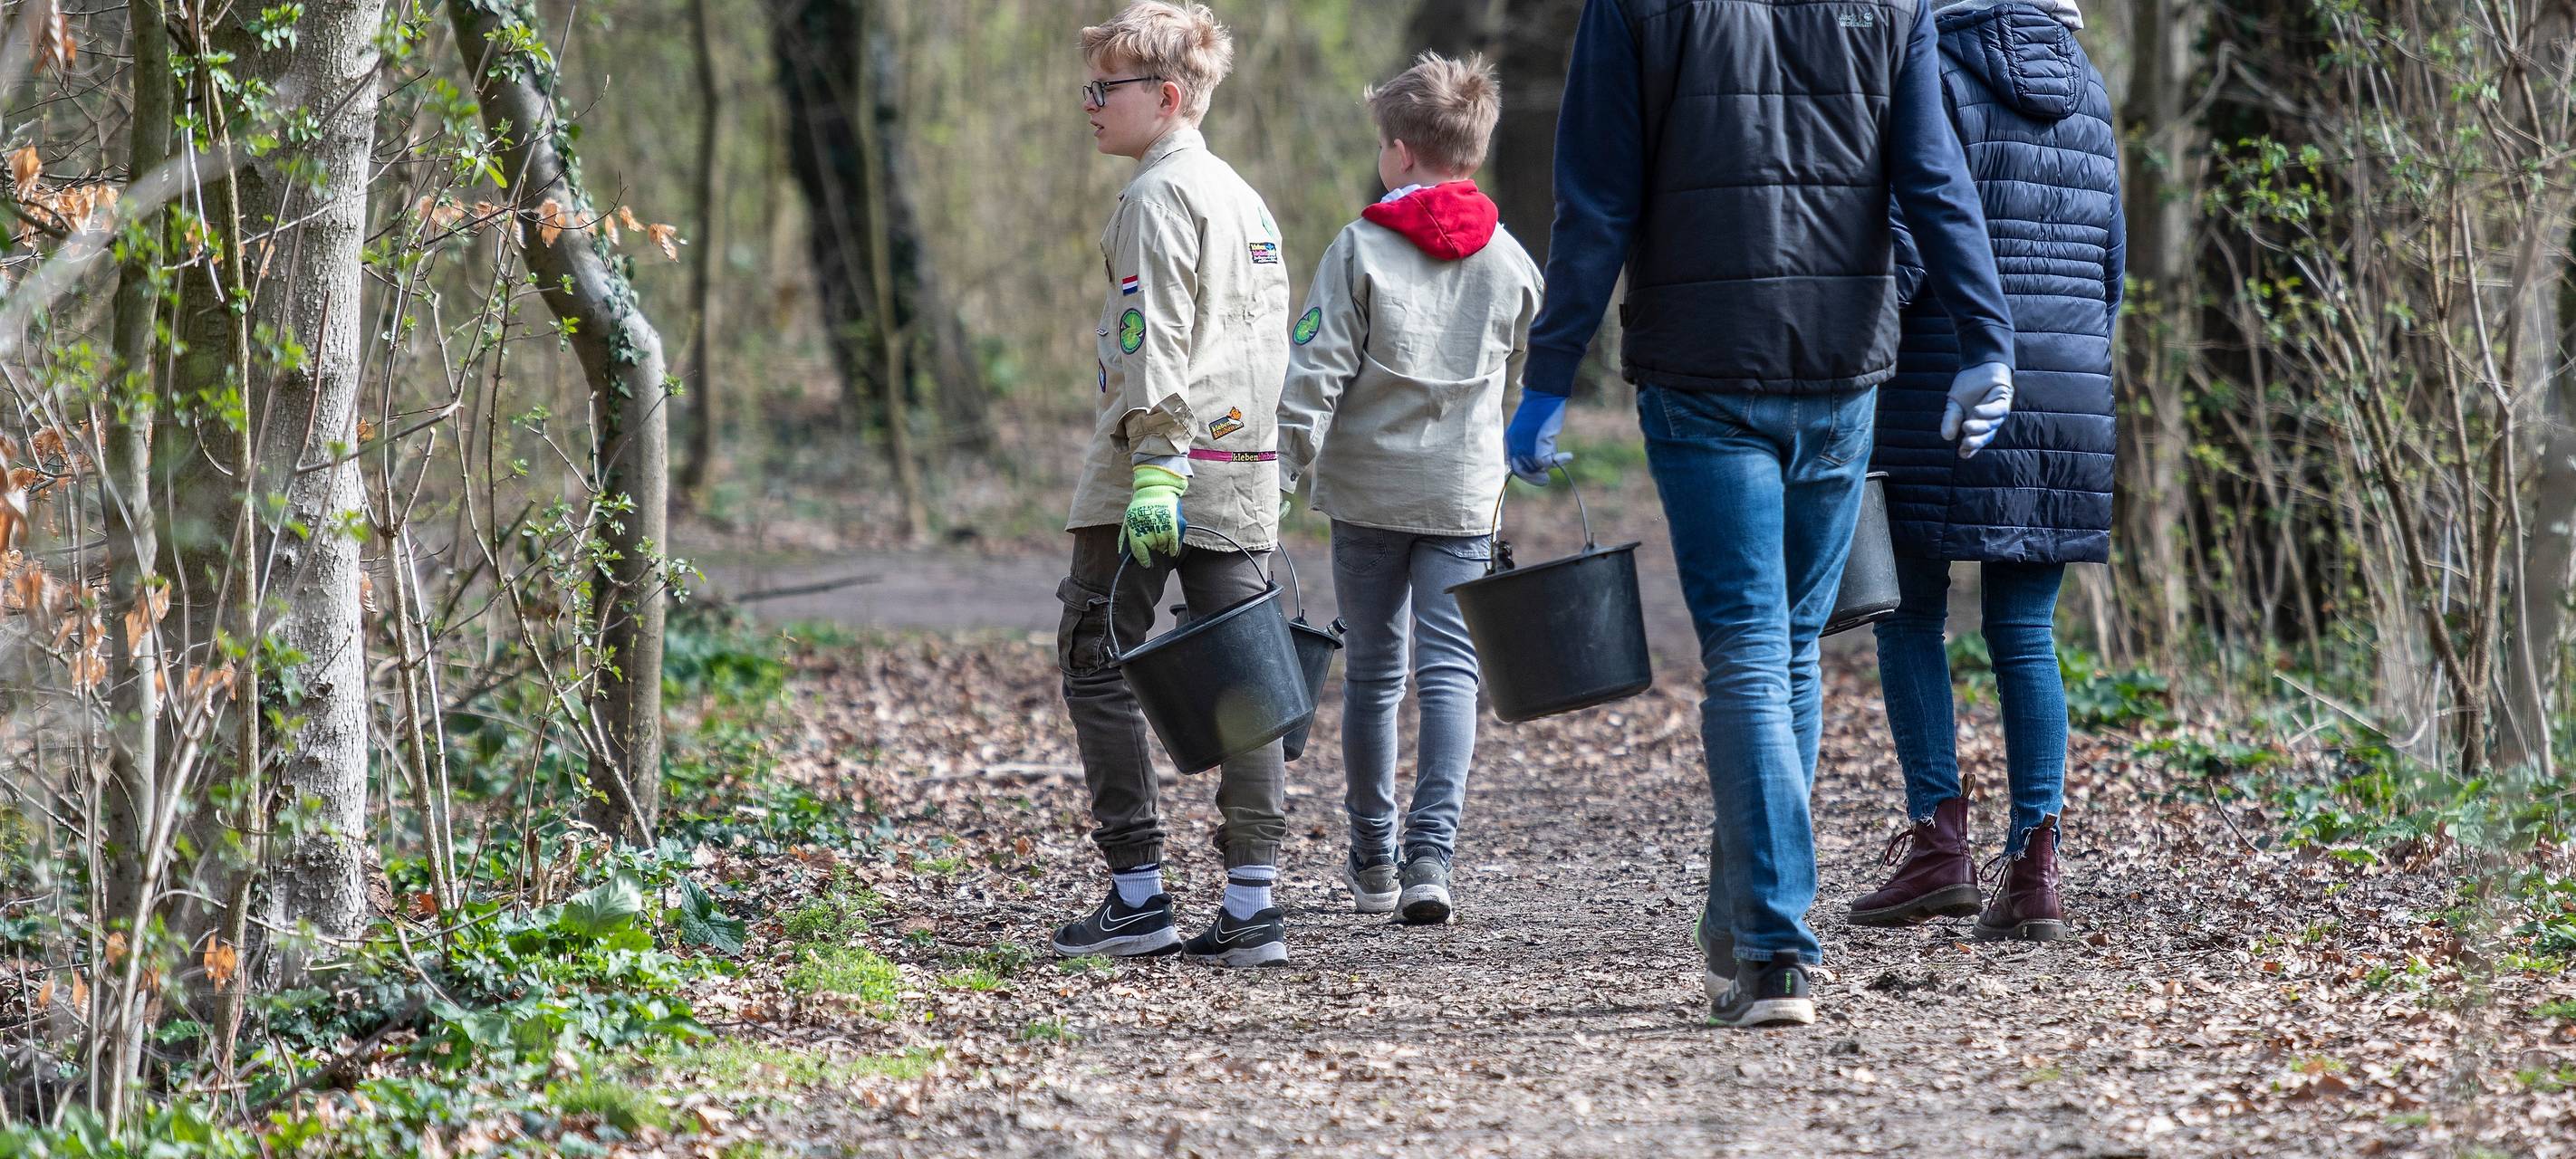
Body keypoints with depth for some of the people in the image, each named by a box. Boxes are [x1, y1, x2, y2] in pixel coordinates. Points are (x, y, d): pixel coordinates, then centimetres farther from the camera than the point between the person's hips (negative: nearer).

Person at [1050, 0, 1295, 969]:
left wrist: (1156, 469, -23)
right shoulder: (1244, 198, 19)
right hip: (1244, 478, 8)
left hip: (1157, 475, -8)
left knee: (1096, 667, 0)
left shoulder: (1159, 197, -9)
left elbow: (1156, 344, -18)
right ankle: (1252, 905, 0)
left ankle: (1138, 894, -4)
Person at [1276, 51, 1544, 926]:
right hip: (1463, 493, 1)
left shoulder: (1362, 248, -6)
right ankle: (1430, 854, -18)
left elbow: (1317, 372, -10)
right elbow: (1528, 379, 15)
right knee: (1450, 671, -2)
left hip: (1366, 490, -1)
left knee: (1372, 673, 11)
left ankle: (1372, 860, 20)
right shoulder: (1509, 261, 4)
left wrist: (1283, 474, -8)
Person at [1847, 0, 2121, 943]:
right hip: (2067, 397, 5)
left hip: (1943, 387, -5)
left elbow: (1904, 245, -16)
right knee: (2025, 633, 7)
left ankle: (1938, 840, -3)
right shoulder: (2085, 91, 13)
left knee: (1909, 618, 6)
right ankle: (2034, 871, -1)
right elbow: (2109, 263, 16)